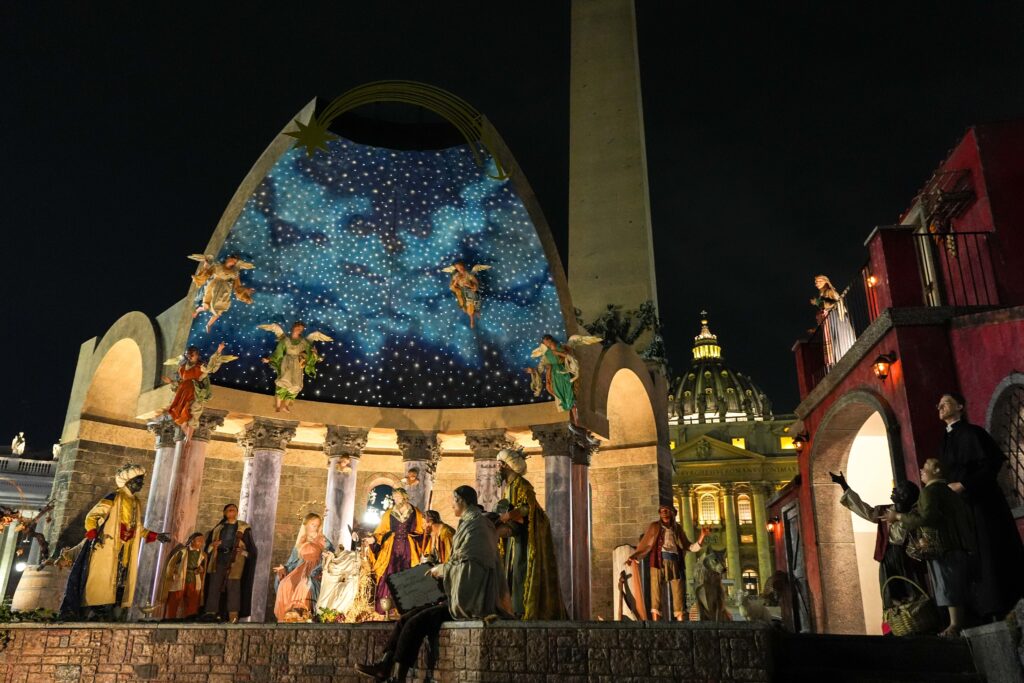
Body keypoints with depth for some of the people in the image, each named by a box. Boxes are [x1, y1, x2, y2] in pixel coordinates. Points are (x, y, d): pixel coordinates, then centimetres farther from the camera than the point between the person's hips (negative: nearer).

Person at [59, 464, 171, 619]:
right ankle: (98, 612, -5)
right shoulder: (113, 498, -7)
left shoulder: (136, 503, 16)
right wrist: (93, 535, -25)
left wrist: (155, 536, 18)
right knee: (103, 579, -9)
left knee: (121, 581, 3)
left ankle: (110, 613, 6)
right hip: (107, 546, -7)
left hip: (126, 550, 7)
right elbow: (91, 516, -10)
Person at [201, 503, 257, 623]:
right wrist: (213, 545, -3)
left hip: (235, 559, -3)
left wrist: (243, 550, -11)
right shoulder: (219, 527, 21)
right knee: (215, 584, -5)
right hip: (219, 558, 3)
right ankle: (211, 612, -7)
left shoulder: (243, 528, 12)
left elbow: (251, 546, 7)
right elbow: (208, 542, 18)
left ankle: (233, 614, -11)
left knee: (233, 586, -9)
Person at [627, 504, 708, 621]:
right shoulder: (655, 526, 8)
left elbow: (690, 547, 17)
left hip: (675, 564, 3)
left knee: (679, 595, -2)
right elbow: (645, 545, 4)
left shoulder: (677, 528, 16)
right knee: (656, 592, -8)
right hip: (658, 562, -3)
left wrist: (702, 537, 4)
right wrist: (633, 557, -9)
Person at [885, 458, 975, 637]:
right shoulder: (948, 491, 21)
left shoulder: (929, 490, -10)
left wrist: (898, 517, -14)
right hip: (957, 545, 10)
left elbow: (926, 517, -23)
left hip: (941, 546, -10)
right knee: (957, 586, 10)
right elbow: (966, 516, 24)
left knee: (948, 586, -10)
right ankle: (961, 622, 11)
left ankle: (954, 625, -12)